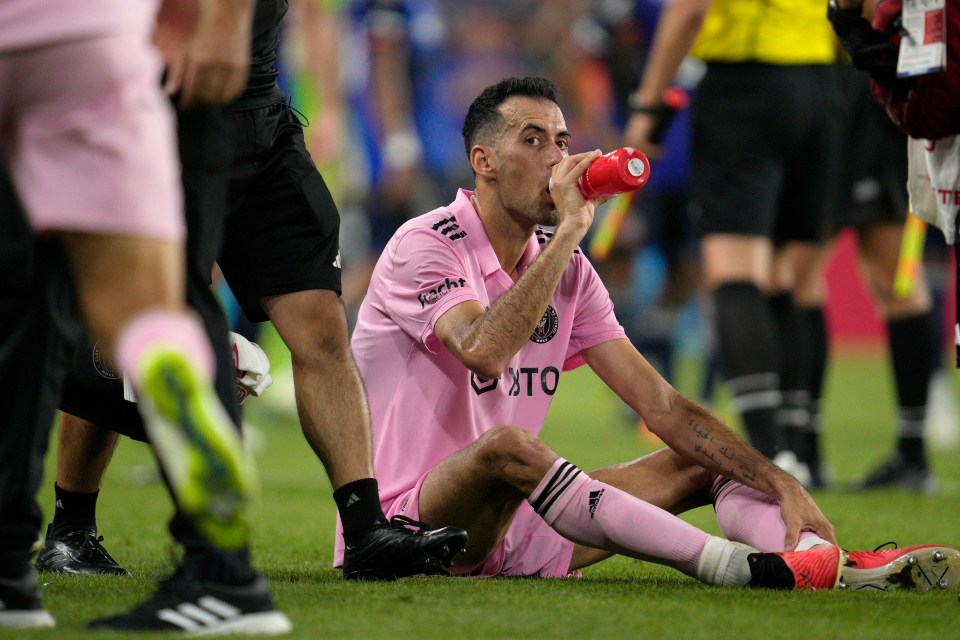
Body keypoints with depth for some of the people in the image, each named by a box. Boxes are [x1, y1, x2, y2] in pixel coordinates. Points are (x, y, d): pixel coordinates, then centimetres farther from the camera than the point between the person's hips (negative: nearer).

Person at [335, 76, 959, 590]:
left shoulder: (566, 267, 11)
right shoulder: (424, 245, -11)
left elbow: (661, 404, 5)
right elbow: (484, 351, -32)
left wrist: (782, 484, -7)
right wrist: (569, 230, -27)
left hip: (515, 524, 8)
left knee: (704, 457, 0)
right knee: (505, 446, -38)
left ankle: (834, 567, -30)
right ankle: (741, 567, -43)